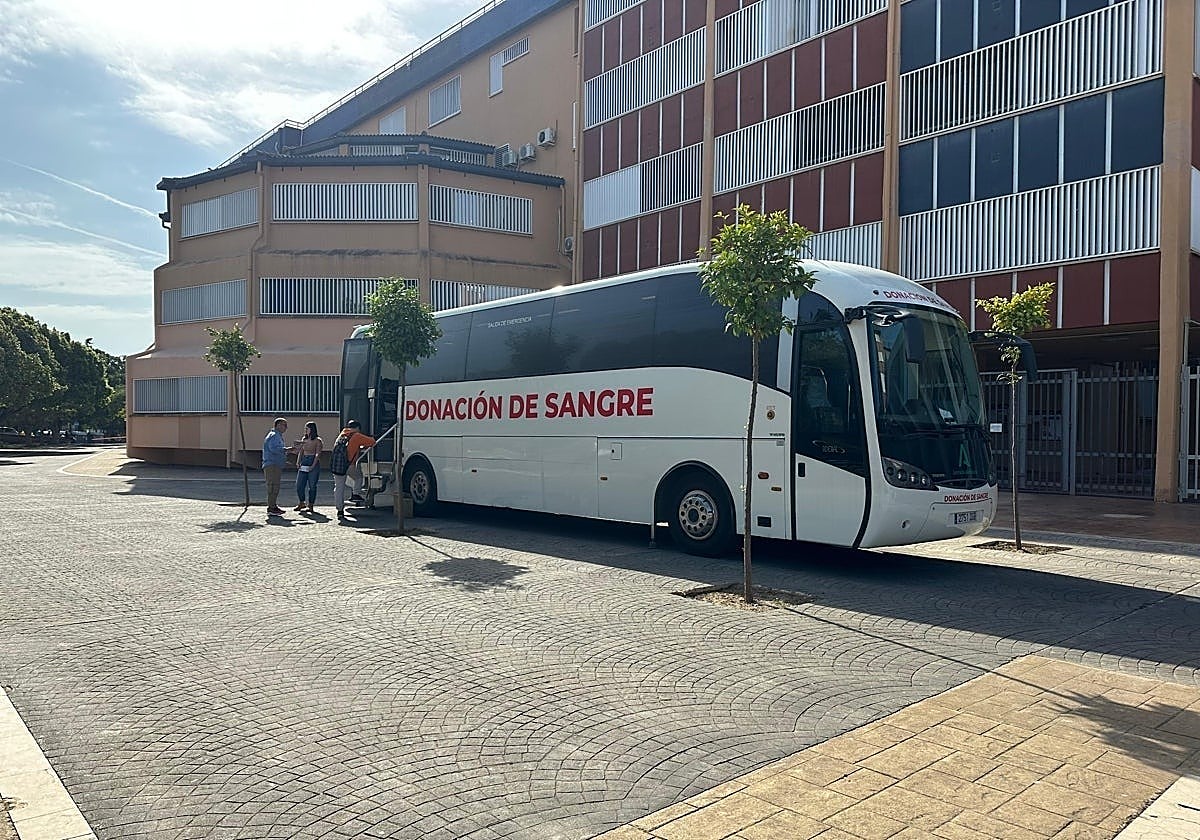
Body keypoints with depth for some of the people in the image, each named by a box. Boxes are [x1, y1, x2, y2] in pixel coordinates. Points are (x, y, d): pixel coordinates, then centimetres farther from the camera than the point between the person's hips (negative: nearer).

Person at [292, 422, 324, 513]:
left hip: (313, 463, -5)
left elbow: (317, 454, -10)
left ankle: (310, 506, 7)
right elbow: (300, 452, 13)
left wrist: (313, 465, -18)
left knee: (312, 486, -2)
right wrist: (298, 462, 0)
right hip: (303, 464, 5)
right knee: (299, 485, 4)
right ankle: (301, 503, 21)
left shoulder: (317, 441, -4)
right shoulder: (304, 439, 13)